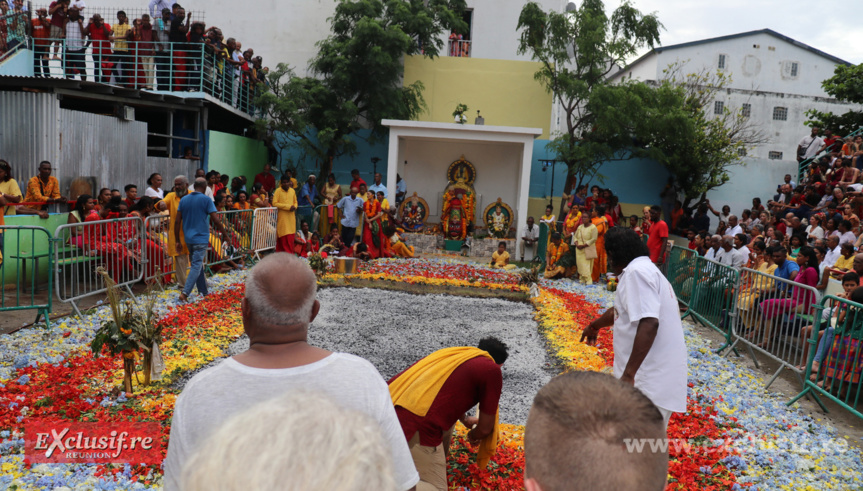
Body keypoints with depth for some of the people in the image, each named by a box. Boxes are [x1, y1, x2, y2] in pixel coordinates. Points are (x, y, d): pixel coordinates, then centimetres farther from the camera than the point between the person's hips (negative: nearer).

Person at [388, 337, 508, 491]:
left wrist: (465, 419, 59)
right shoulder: (492, 370, 2)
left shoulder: (453, 352, 23)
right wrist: (473, 436, 29)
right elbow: (485, 429, 6)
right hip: (419, 428, -8)